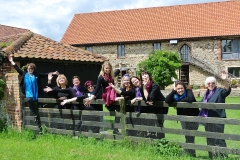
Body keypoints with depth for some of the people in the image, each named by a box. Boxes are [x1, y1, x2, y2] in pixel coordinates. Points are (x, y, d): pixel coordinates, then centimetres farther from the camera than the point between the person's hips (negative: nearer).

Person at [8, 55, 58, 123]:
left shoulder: (37, 75, 2)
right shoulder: (24, 74, 5)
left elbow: (45, 74, 4)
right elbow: (18, 69, 8)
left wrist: (53, 73, -4)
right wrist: (12, 61, 6)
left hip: (36, 93, 1)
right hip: (28, 93, -1)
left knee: (37, 104, 3)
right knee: (29, 100, -29)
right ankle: (35, 115, -23)